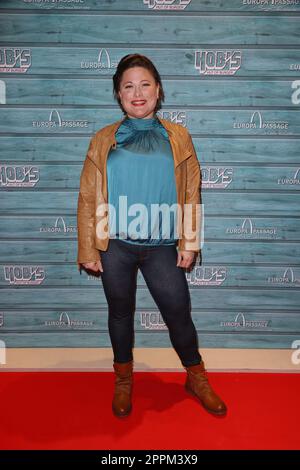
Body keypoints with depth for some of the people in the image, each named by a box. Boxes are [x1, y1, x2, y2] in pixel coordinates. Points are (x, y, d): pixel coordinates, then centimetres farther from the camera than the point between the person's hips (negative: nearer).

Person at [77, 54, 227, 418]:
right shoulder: (103, 140, 1)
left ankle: (197, 378, 33)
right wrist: (88, 250, -2)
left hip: (162, 246, 0)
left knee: (179, 313, 7)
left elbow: (191, 194, 4)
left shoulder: (178, 138, 3)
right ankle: (123, 380, 38)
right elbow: (88, 198, 0)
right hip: (115, 245, 0)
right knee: (120, 313, 15)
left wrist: (189, 243, 1)